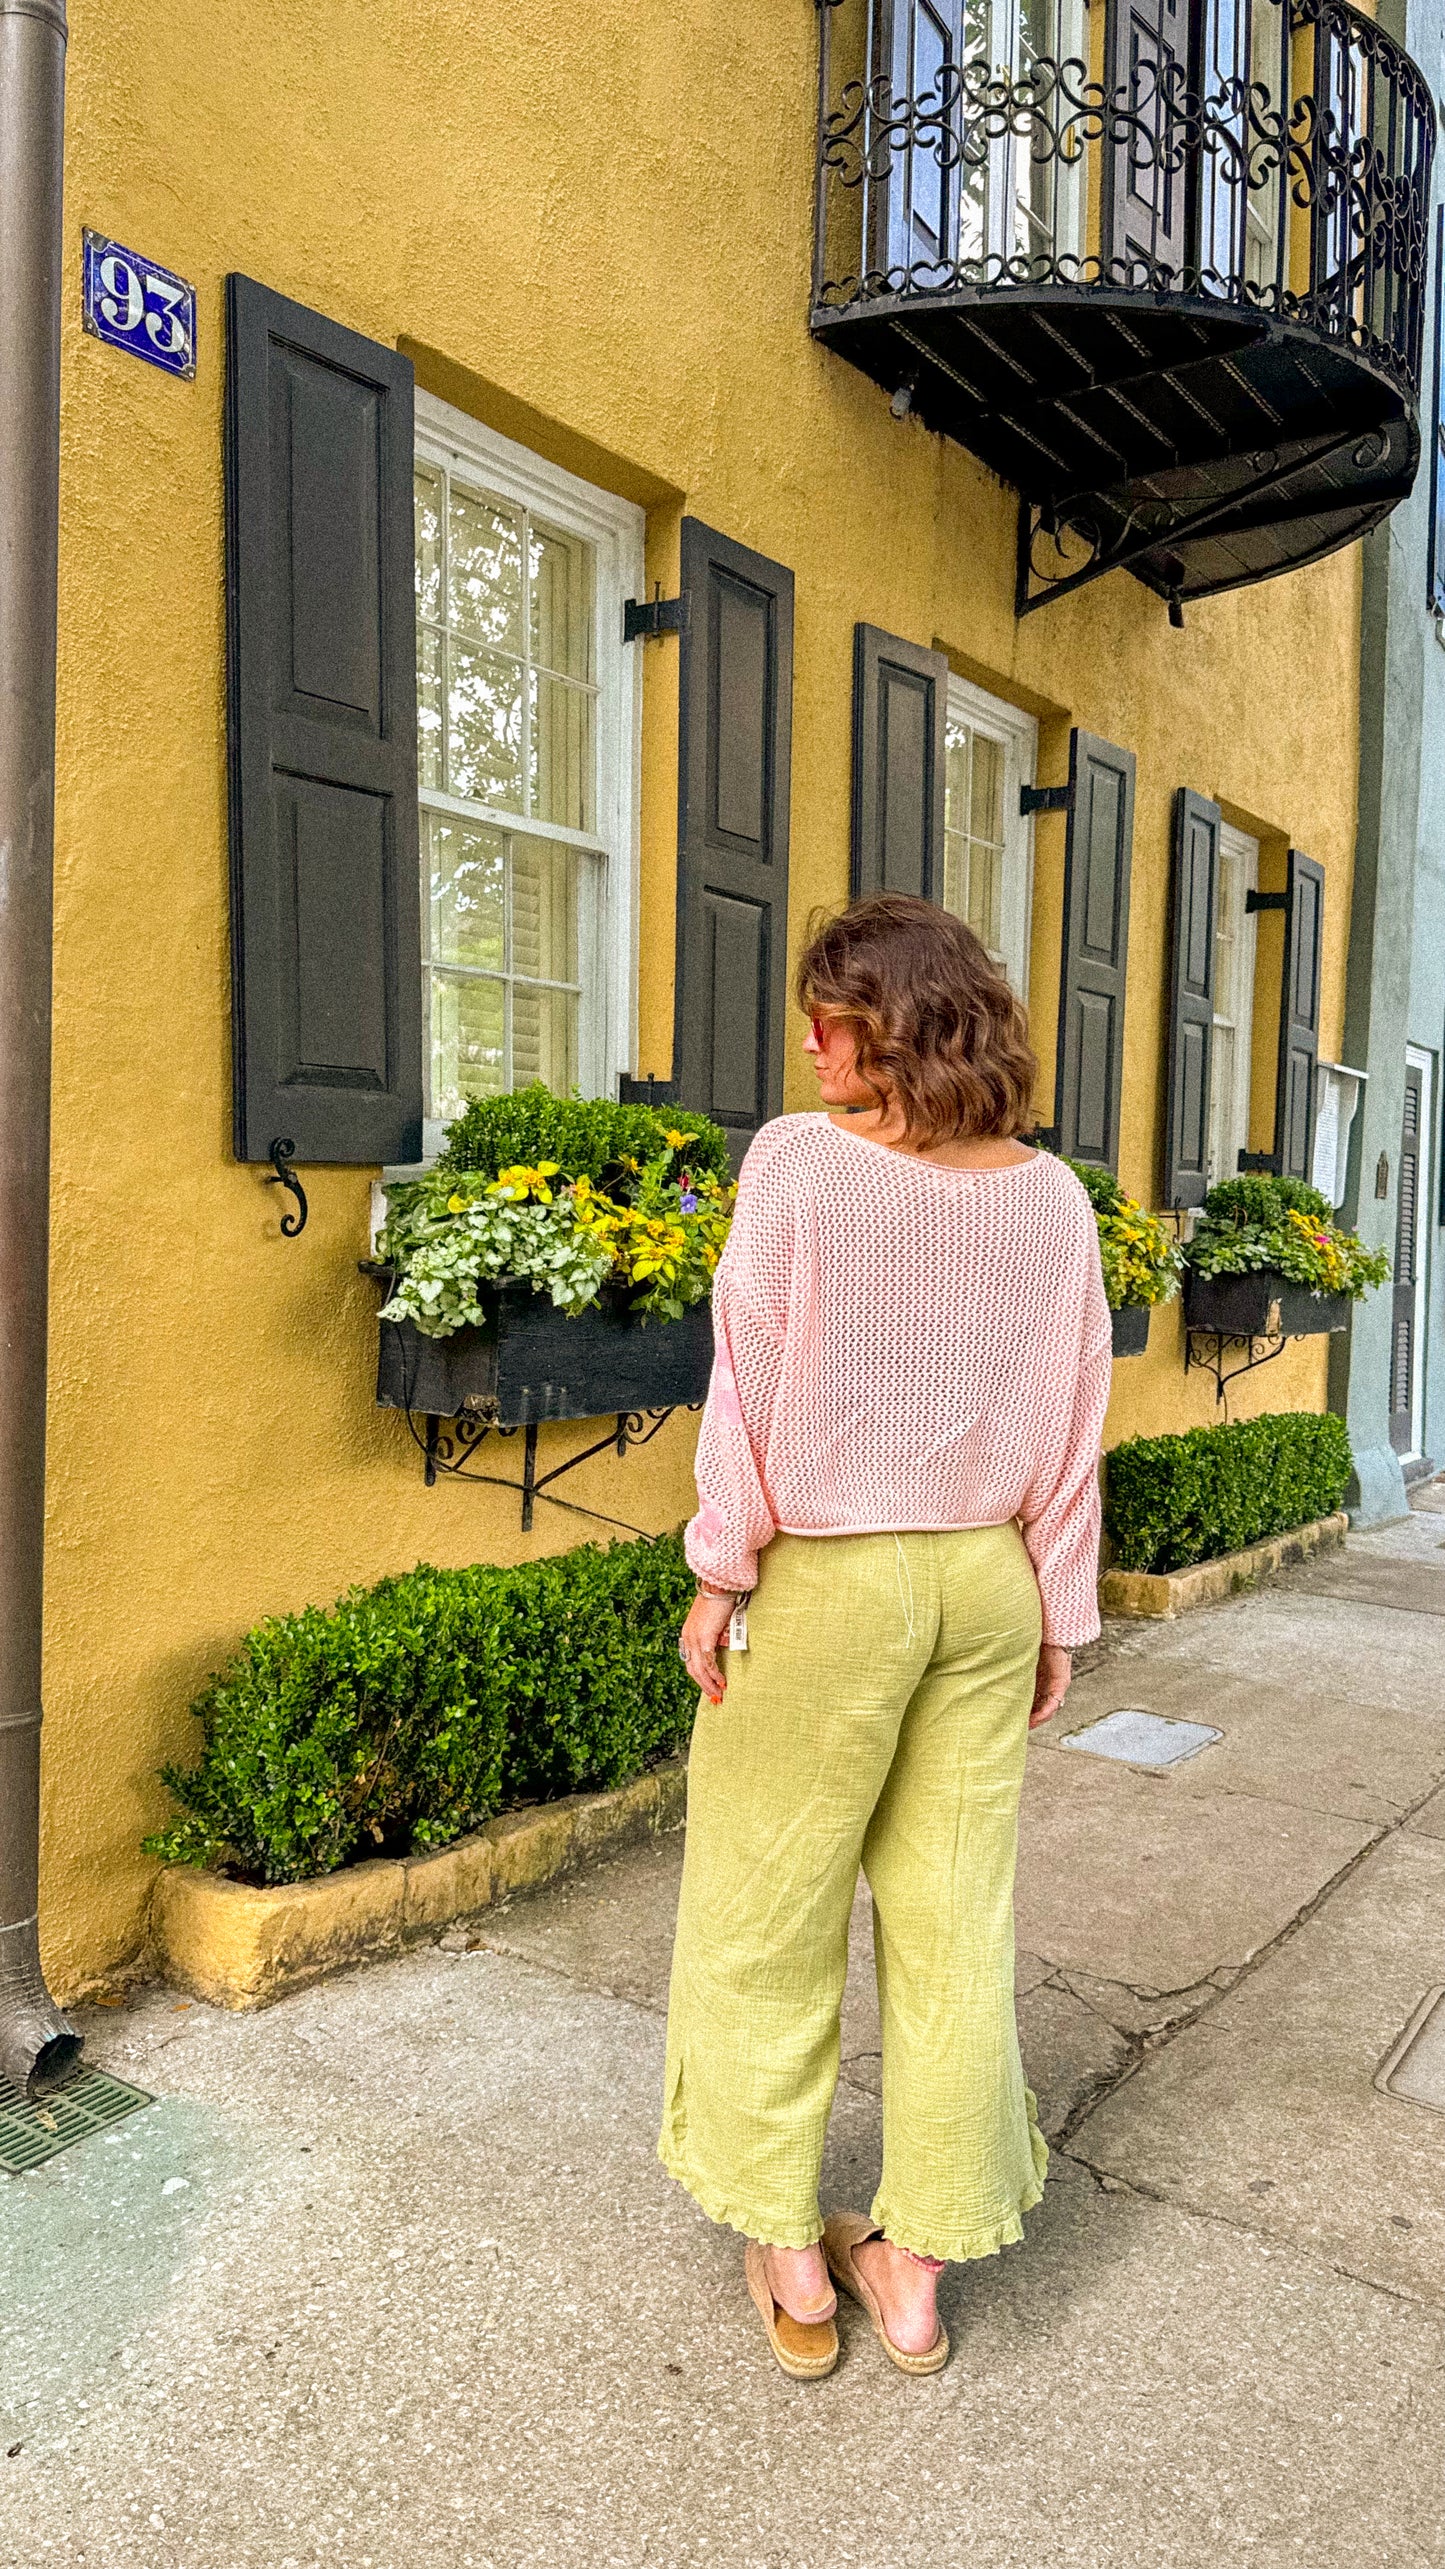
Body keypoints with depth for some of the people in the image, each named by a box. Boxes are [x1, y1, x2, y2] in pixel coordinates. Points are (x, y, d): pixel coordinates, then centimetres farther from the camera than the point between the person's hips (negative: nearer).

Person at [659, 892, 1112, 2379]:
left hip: (829, 1580, -4)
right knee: (953, 1919, 14)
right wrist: (1059, 1613, 11)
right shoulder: (1052, 1198, 0)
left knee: (773, 1921, 13)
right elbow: (1072, 1426, 3)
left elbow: (753, 1385, -12)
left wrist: (720, 1576, -2)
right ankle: (915, 2270, 29)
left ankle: (793, 2265, 28)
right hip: (985, 1584, 5)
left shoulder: (798, 1162, -13)